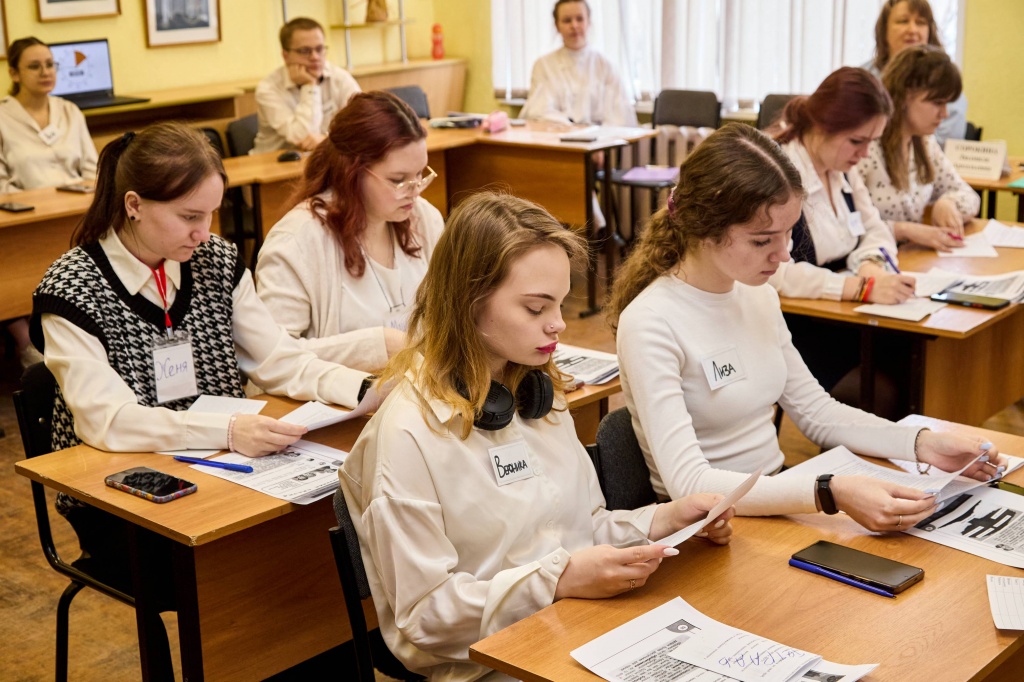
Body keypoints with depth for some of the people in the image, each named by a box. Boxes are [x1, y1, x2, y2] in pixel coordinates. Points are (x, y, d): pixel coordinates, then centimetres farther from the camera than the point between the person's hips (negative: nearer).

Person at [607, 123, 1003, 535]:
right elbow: (687, 483, -27)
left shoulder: (759, 298, 5)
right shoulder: (650, 324, -20)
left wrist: (924, 445, 0)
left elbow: (815, 411, 15)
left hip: (774, 506, 7)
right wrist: (831, 494, -36)